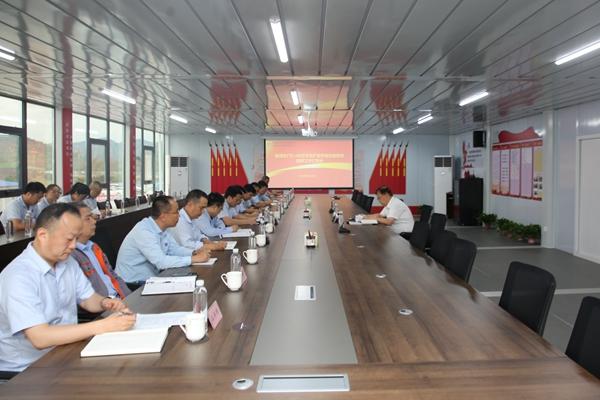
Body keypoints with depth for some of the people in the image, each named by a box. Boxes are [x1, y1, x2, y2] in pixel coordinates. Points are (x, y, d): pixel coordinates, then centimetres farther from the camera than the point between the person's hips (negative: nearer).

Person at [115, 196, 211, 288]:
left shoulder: (162, 228, -1)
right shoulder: (144, 231, -26)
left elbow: (174, 249, 8)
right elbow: (161, 262, -32)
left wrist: (195, 252, -11)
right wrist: (194, 259, -27)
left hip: (150, 280, 8)